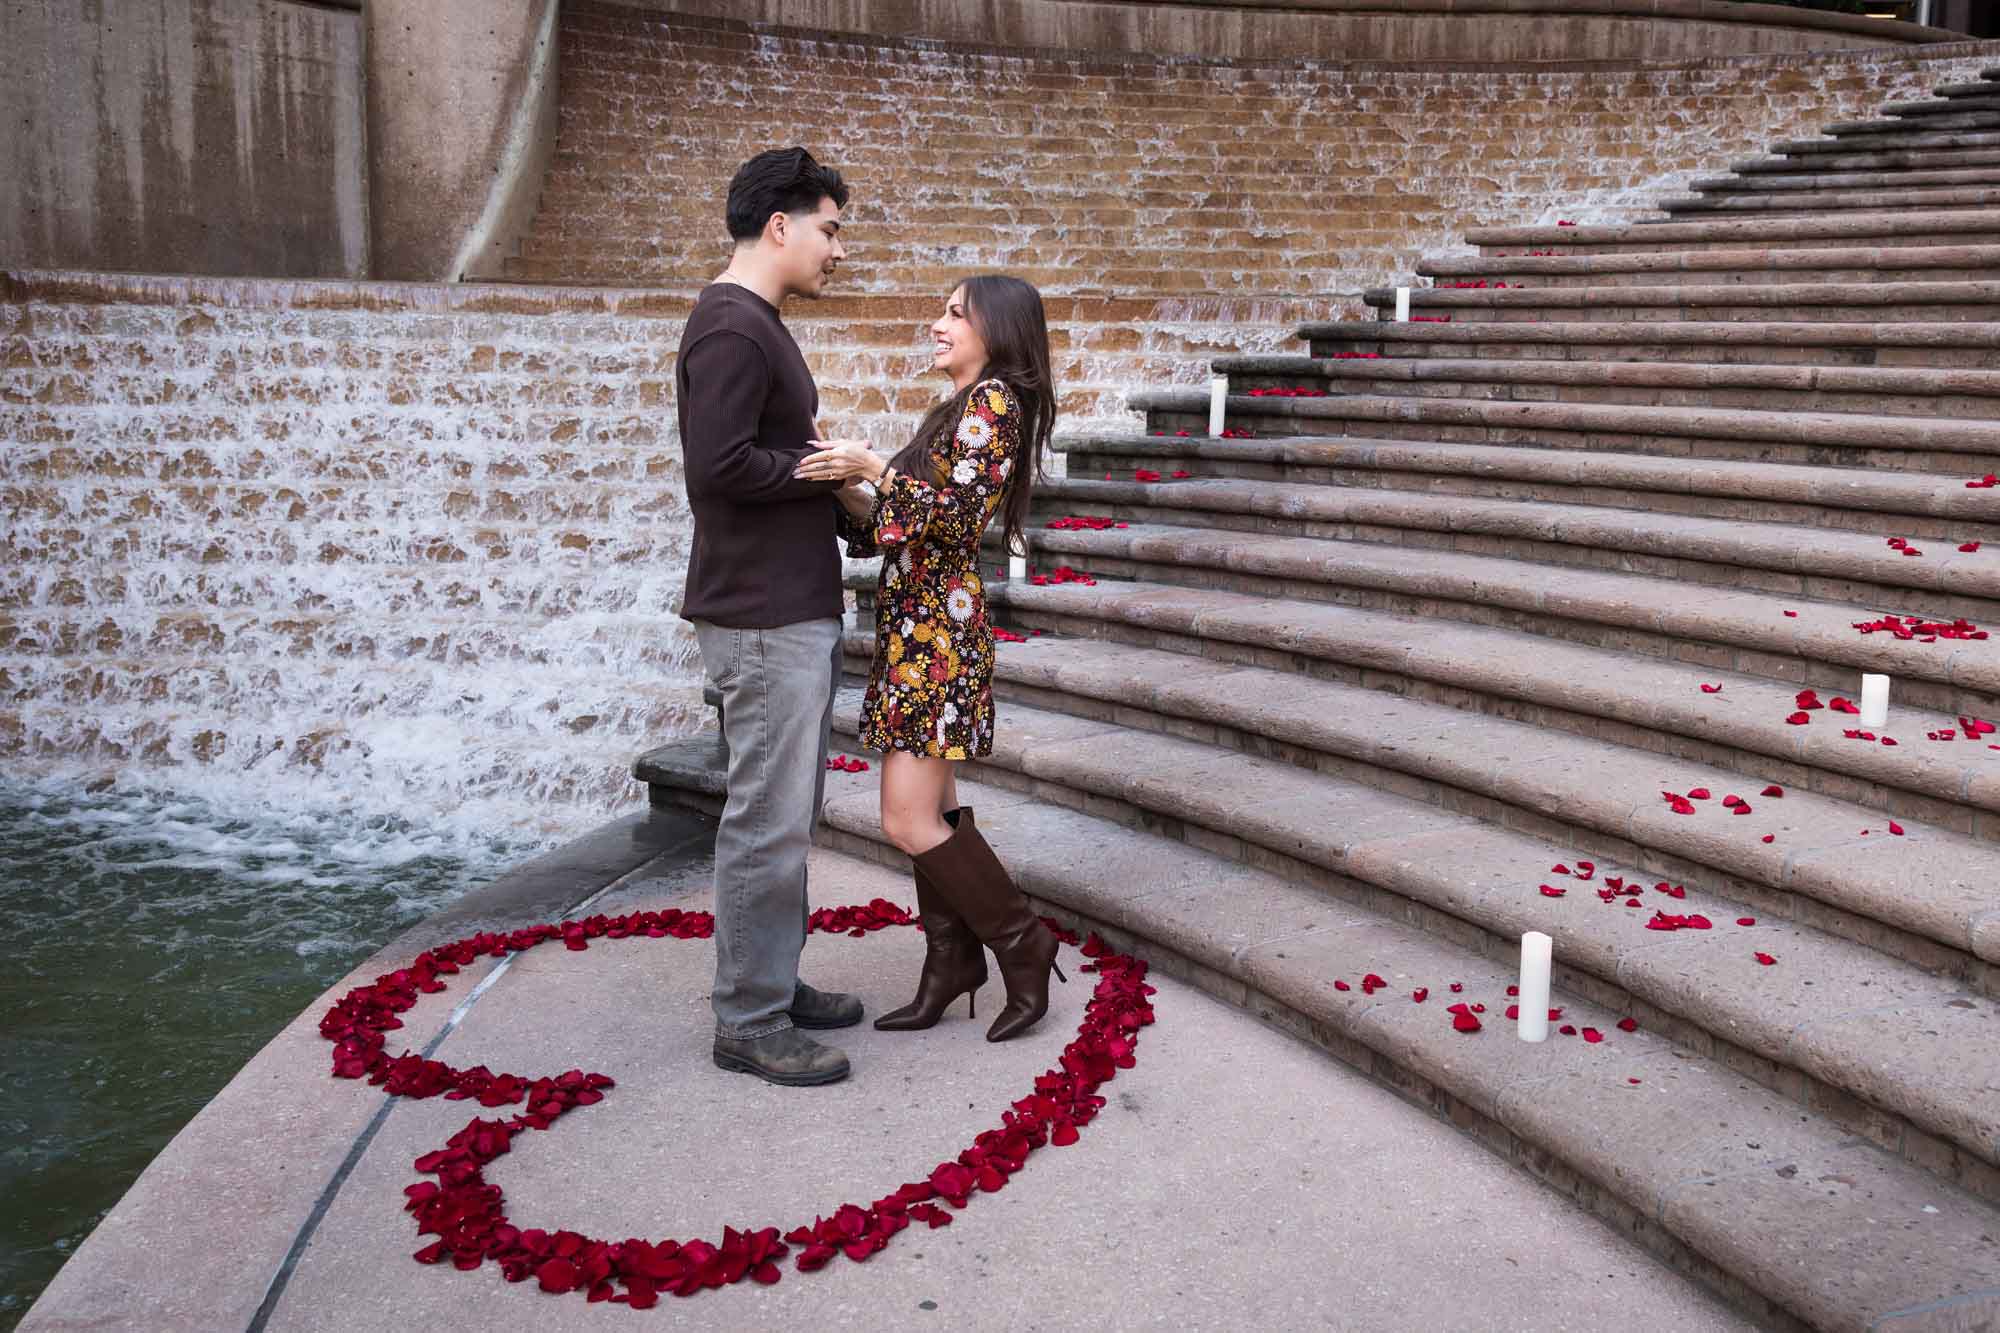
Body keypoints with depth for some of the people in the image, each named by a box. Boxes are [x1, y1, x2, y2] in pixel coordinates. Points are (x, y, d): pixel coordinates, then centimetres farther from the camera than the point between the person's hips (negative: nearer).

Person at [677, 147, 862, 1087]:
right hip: (763, 618, -10)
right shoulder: (730, 327, -15)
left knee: (788, 813, 16)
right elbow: (717, 465, -24)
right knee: (768, 820, -3)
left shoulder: (757, 324, 18)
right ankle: (748, 1022, 8)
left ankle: (776, 984, 28)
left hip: (796, 610, 11)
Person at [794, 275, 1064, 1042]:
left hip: (938, 629, -10)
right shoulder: (953, 411, 19)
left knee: (911, 821, -10)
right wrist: (845, 484, 1)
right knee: (932, 808, 11)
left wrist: (874, 470, -20)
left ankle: (1023, 948, 4)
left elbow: (957, 518, -20)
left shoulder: (992, 402, -9)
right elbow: (887, 523, 15)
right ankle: (951, 963, 19)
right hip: (916, 626, 10)